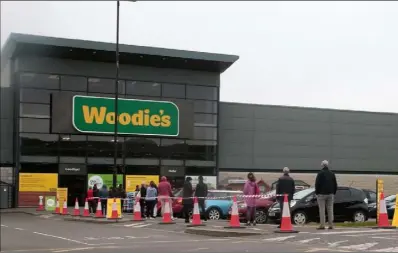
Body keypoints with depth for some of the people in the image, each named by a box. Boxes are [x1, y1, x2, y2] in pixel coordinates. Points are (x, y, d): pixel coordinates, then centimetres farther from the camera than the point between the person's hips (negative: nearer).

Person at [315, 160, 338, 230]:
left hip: (322, 194, -5)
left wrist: (317, 192, -1)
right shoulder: (332, 174, 11)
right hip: (330, 194, 5)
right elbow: (335, 185, 15)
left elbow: (317, 184, -10)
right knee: (330, 209, 7)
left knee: (322, 210, -4)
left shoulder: (320, 173, -7)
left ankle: (322, 225, -8)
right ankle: (331, 225, 5)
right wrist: (334, 193, 20)